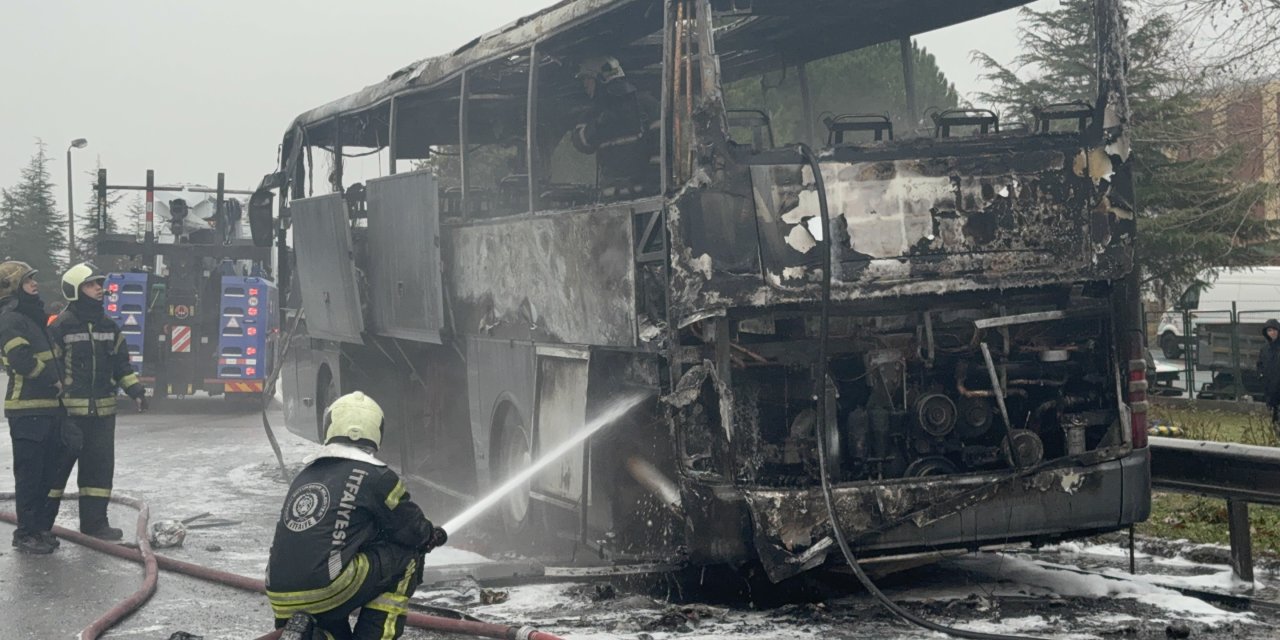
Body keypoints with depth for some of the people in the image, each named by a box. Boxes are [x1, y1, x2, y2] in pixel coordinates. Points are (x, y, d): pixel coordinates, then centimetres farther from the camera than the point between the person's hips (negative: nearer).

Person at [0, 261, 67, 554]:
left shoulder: (35, 317, 20)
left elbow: (52, 355, 29)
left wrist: (58, 378, 13)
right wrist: (53, 377, -10)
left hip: (49, 406, 9)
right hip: (27, 409, -9)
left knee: (49, 470, 13)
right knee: (29, 473, -6)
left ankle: (42, 527, 22)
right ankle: (26, 533, 0)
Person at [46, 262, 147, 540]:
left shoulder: (109, 326, 12)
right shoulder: (61, 326, -7)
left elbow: (121, 363, 18)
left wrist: (135, 388, 4)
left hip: (102, 412, 6)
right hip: (68, 410, -6)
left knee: (100, 465, 7)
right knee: (57, 466, 0)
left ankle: (95, 521, 16)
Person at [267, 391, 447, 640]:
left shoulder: (304, 476, 19)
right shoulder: (374, 476, 0)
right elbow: (411, 529, 8)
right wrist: (430, 536, 34)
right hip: (327, 590, -6)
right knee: (408, 557, 12)